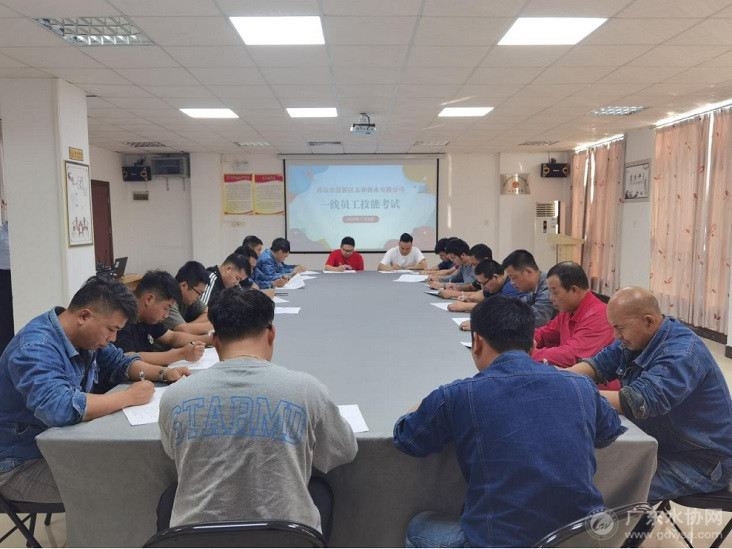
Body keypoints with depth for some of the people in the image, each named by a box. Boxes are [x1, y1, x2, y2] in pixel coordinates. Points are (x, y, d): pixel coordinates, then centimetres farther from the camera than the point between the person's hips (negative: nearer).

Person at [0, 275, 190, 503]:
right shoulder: (35, 348, -29)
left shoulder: (84, 336, -1)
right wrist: (130, 396, -32)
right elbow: (60, 408, -44)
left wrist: (163, 373, -3)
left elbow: (118, 362, 15)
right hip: (23, 465, -9)